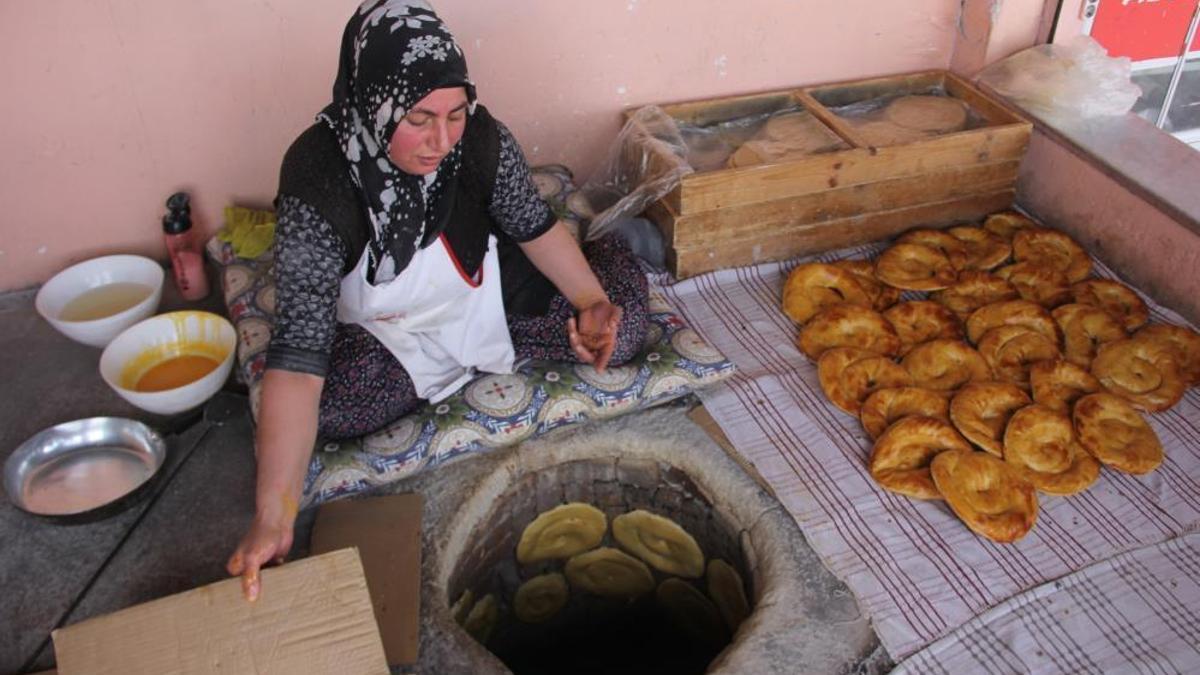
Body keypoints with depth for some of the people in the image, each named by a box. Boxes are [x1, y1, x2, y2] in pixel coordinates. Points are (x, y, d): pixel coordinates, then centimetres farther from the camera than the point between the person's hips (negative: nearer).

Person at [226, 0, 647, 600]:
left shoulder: (479, 137, -24)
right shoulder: (317, 183, -33)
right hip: (381, 329, -1)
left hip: (487, 292, 2)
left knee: (620, 325, -15)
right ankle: (470, 361, -2)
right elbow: (298, 353, -39)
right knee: (330, 405, -31)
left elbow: (534, 225, -5)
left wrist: (593, 302, -22)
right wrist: (272, 517, -45)